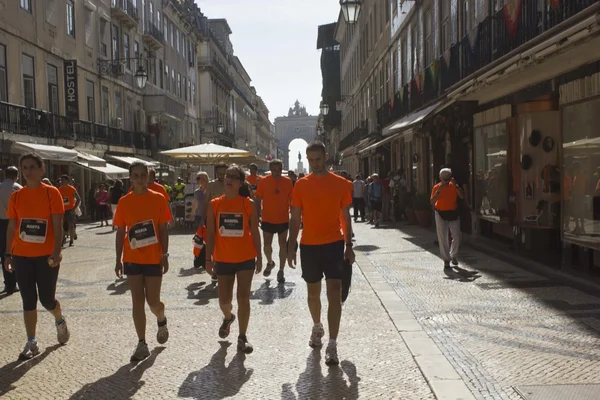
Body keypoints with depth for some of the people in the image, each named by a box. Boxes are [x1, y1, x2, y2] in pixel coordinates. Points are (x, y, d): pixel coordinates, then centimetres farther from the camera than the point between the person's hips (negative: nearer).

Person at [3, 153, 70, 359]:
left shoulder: (52, 193, -5)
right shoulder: (16, 196, 6)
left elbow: (57, 225, -9)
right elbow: (11, 227, 10)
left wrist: (57, 252, -19)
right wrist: (8, 254, 7)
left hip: (46, 256, -3)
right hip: (22, 256, 3)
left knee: (47, 299, 4)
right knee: (28, 301, 5)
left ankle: (60, 321, 36)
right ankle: (32, 343, 14)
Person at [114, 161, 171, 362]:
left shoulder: (158, 199, -3)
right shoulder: (124, 202, 1)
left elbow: (164, 229, -2)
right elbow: (120, 232, 4)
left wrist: (165, 255, -8)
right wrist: (118, 260, 2)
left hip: (153, 259, -2)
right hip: (132, 259, 2)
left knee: (153, 301, 1)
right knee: (137, 301, 3)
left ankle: (162, 320, 35)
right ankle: (142, 344, 12)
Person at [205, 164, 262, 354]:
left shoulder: (248, 204, -3)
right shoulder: (214, 204, -1)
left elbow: (254, 232, 0)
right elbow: (210, 233, 1)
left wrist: (259, 257, -1)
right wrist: (208, 258, -2)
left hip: (246, 259, -1)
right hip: (223, 259, 1)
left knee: (243, 298, 0)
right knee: (224, 300, 8)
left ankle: (242, 337, 12)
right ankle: (228, 317, 43)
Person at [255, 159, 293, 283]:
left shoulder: (287, 182, -5)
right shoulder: (264, 181, -7)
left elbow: (292, 200, 3)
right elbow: (258, 200, -1)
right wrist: (258, 216, -5)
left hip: (283, 220, 0)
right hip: (267, 220, 0)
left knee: (283, 245, 5)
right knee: (267, 245, 8)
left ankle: (281, 271, 14)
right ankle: (270, 262, 36)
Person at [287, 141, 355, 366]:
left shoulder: (340, 183, 0)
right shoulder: (301, 185, 2)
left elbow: (346, 217, 4)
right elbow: (295, 219, 4)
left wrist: (349, 246, 2)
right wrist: (291, 246, -1)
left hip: (334, 244, -1)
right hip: (309, 245, 2)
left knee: (334, 293, -8)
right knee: (313, 292, 15)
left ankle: (332, 345, -5)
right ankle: (317, 328, 40)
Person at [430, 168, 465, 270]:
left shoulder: (454, 186, 0)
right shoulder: (436, 187, -7)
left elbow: (462, 196, -11)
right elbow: (432, 202, -16)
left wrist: (456, 186, -20)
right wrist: (439, 190, -26)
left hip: (453, 214, 3)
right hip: (441, 214, -2)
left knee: (457, 236, 5)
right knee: (443, 238, -2)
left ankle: (453, 256, 28)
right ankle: (446, 260, 7)